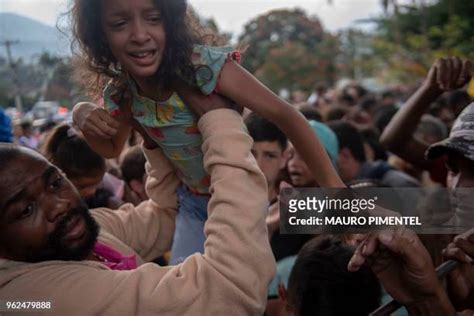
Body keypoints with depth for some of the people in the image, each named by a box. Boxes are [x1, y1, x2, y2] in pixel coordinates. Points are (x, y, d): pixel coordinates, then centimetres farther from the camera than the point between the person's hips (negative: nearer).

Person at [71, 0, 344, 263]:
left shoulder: (205, 65, -32)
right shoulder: (120, 93, -15)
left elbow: (285, 116, -28)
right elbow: (112, 149, 6)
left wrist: (335, 190, -32)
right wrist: (84, 117, -17)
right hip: (193, 202, 4)